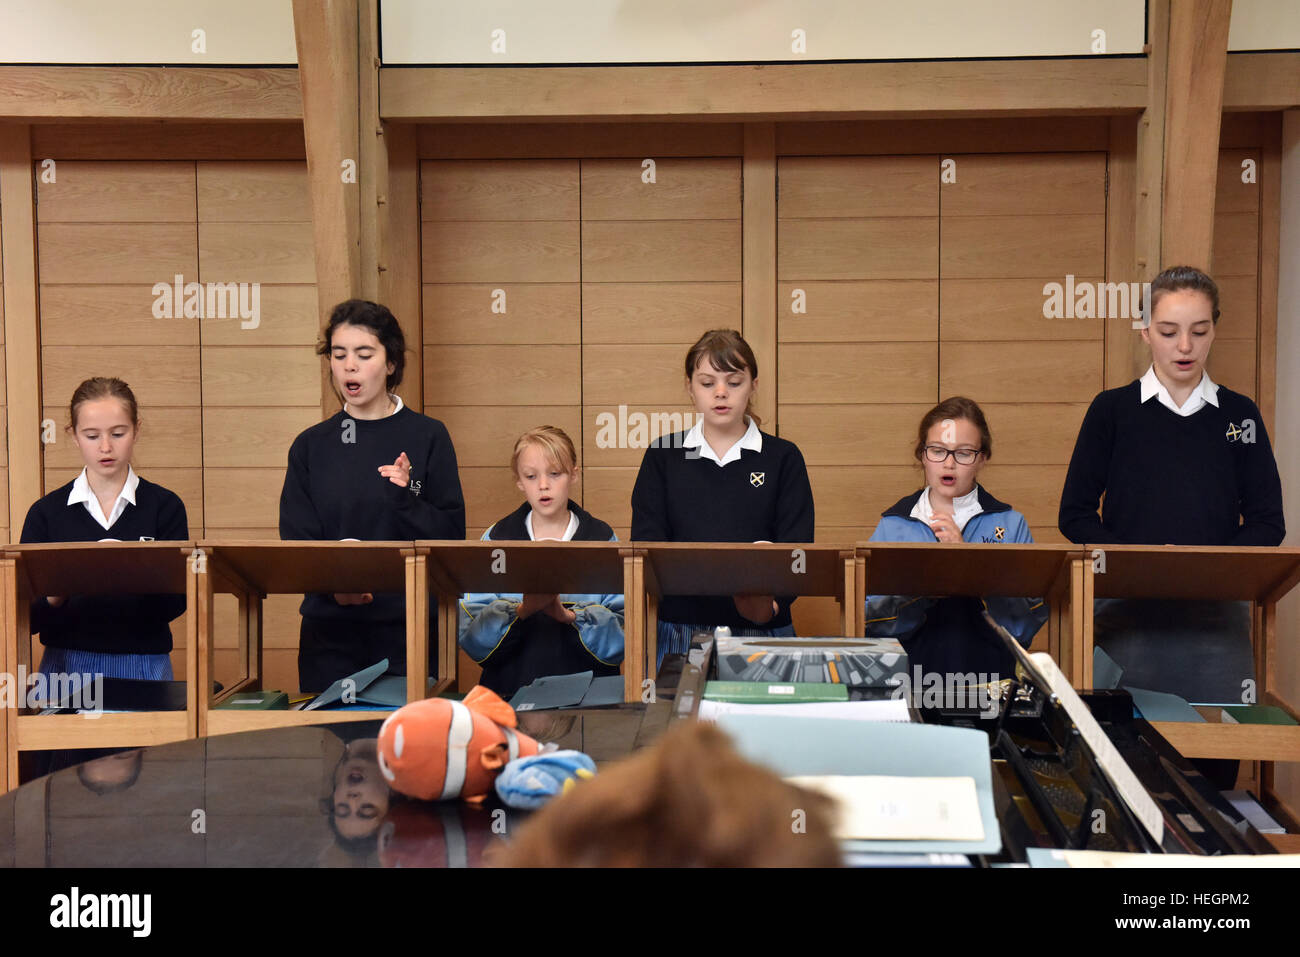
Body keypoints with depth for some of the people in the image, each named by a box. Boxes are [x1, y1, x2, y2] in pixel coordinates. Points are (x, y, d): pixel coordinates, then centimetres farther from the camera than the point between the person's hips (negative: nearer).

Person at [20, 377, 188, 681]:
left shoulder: (164, 506, 2)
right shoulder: (46, 512, 4)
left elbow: (175, 605, -6)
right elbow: (26, 618, 1)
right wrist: (55, 596, -20)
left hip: (143, 667, -1)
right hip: (66, 665, 1)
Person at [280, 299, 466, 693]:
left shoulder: (428, 436, 0)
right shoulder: (311, 446, 6)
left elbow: (452, 536, -3)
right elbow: (296, 540, 0)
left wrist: (405, 500, -20)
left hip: (411, 631, -1)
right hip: (330, 635, 2)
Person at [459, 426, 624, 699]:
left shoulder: (602, 539, 9)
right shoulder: (496, 540, 10)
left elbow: (622, 638, 0)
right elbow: (471, 639, 1)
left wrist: (570, 615, -16)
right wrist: (520, 610, -15)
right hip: (510, 691, 0)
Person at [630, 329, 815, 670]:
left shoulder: (782, 458, 9)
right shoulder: (663, 456, 11)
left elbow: (796, 546, -1)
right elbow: (645, 541, 2)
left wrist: (770, 598, -21)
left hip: (762, 630, 0)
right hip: (679, 632, 1)